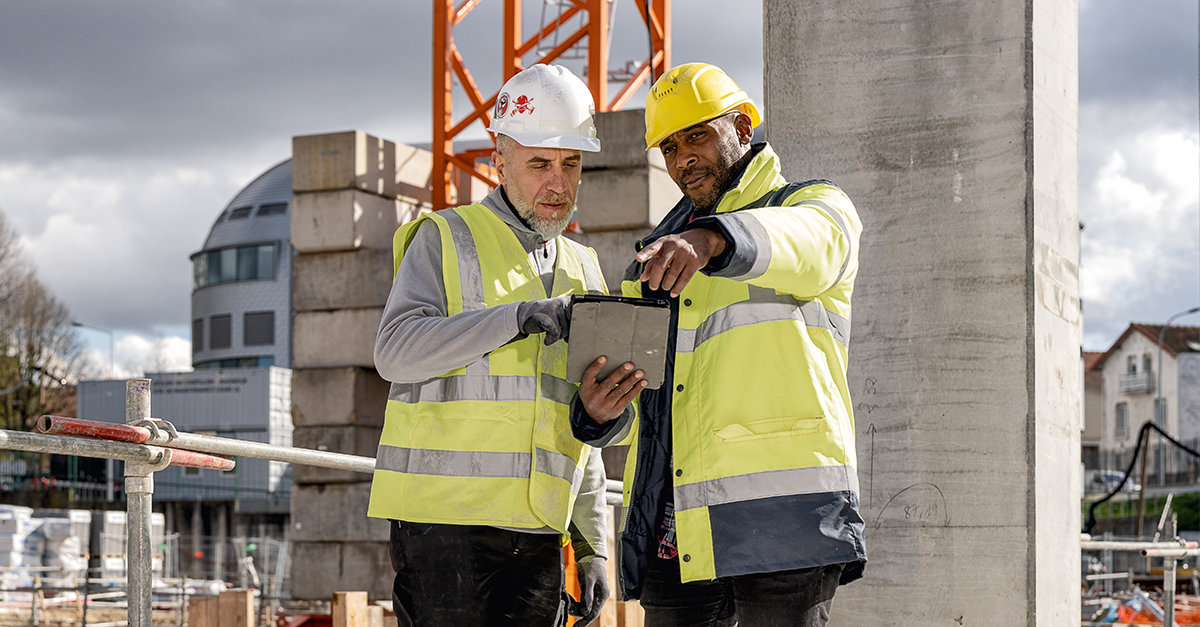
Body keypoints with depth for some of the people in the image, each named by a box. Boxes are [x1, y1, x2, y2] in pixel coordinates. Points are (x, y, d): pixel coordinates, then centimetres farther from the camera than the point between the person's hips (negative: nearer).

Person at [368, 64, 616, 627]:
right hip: (445, 515, -5)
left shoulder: (582, 270, 20)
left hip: (538, 532, 5)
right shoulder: (447, 239, 3)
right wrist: (517, 317, -20)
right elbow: (397, 350, -12)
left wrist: (593, 547, 16)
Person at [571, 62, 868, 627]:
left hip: (779, 515, -5)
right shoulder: (655, 259, 26)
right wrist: (598, 411, -2)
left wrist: (713, 239, -40)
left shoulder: (815, 206, 8)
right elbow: (632, 403, 24)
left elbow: (808, 243, -19)